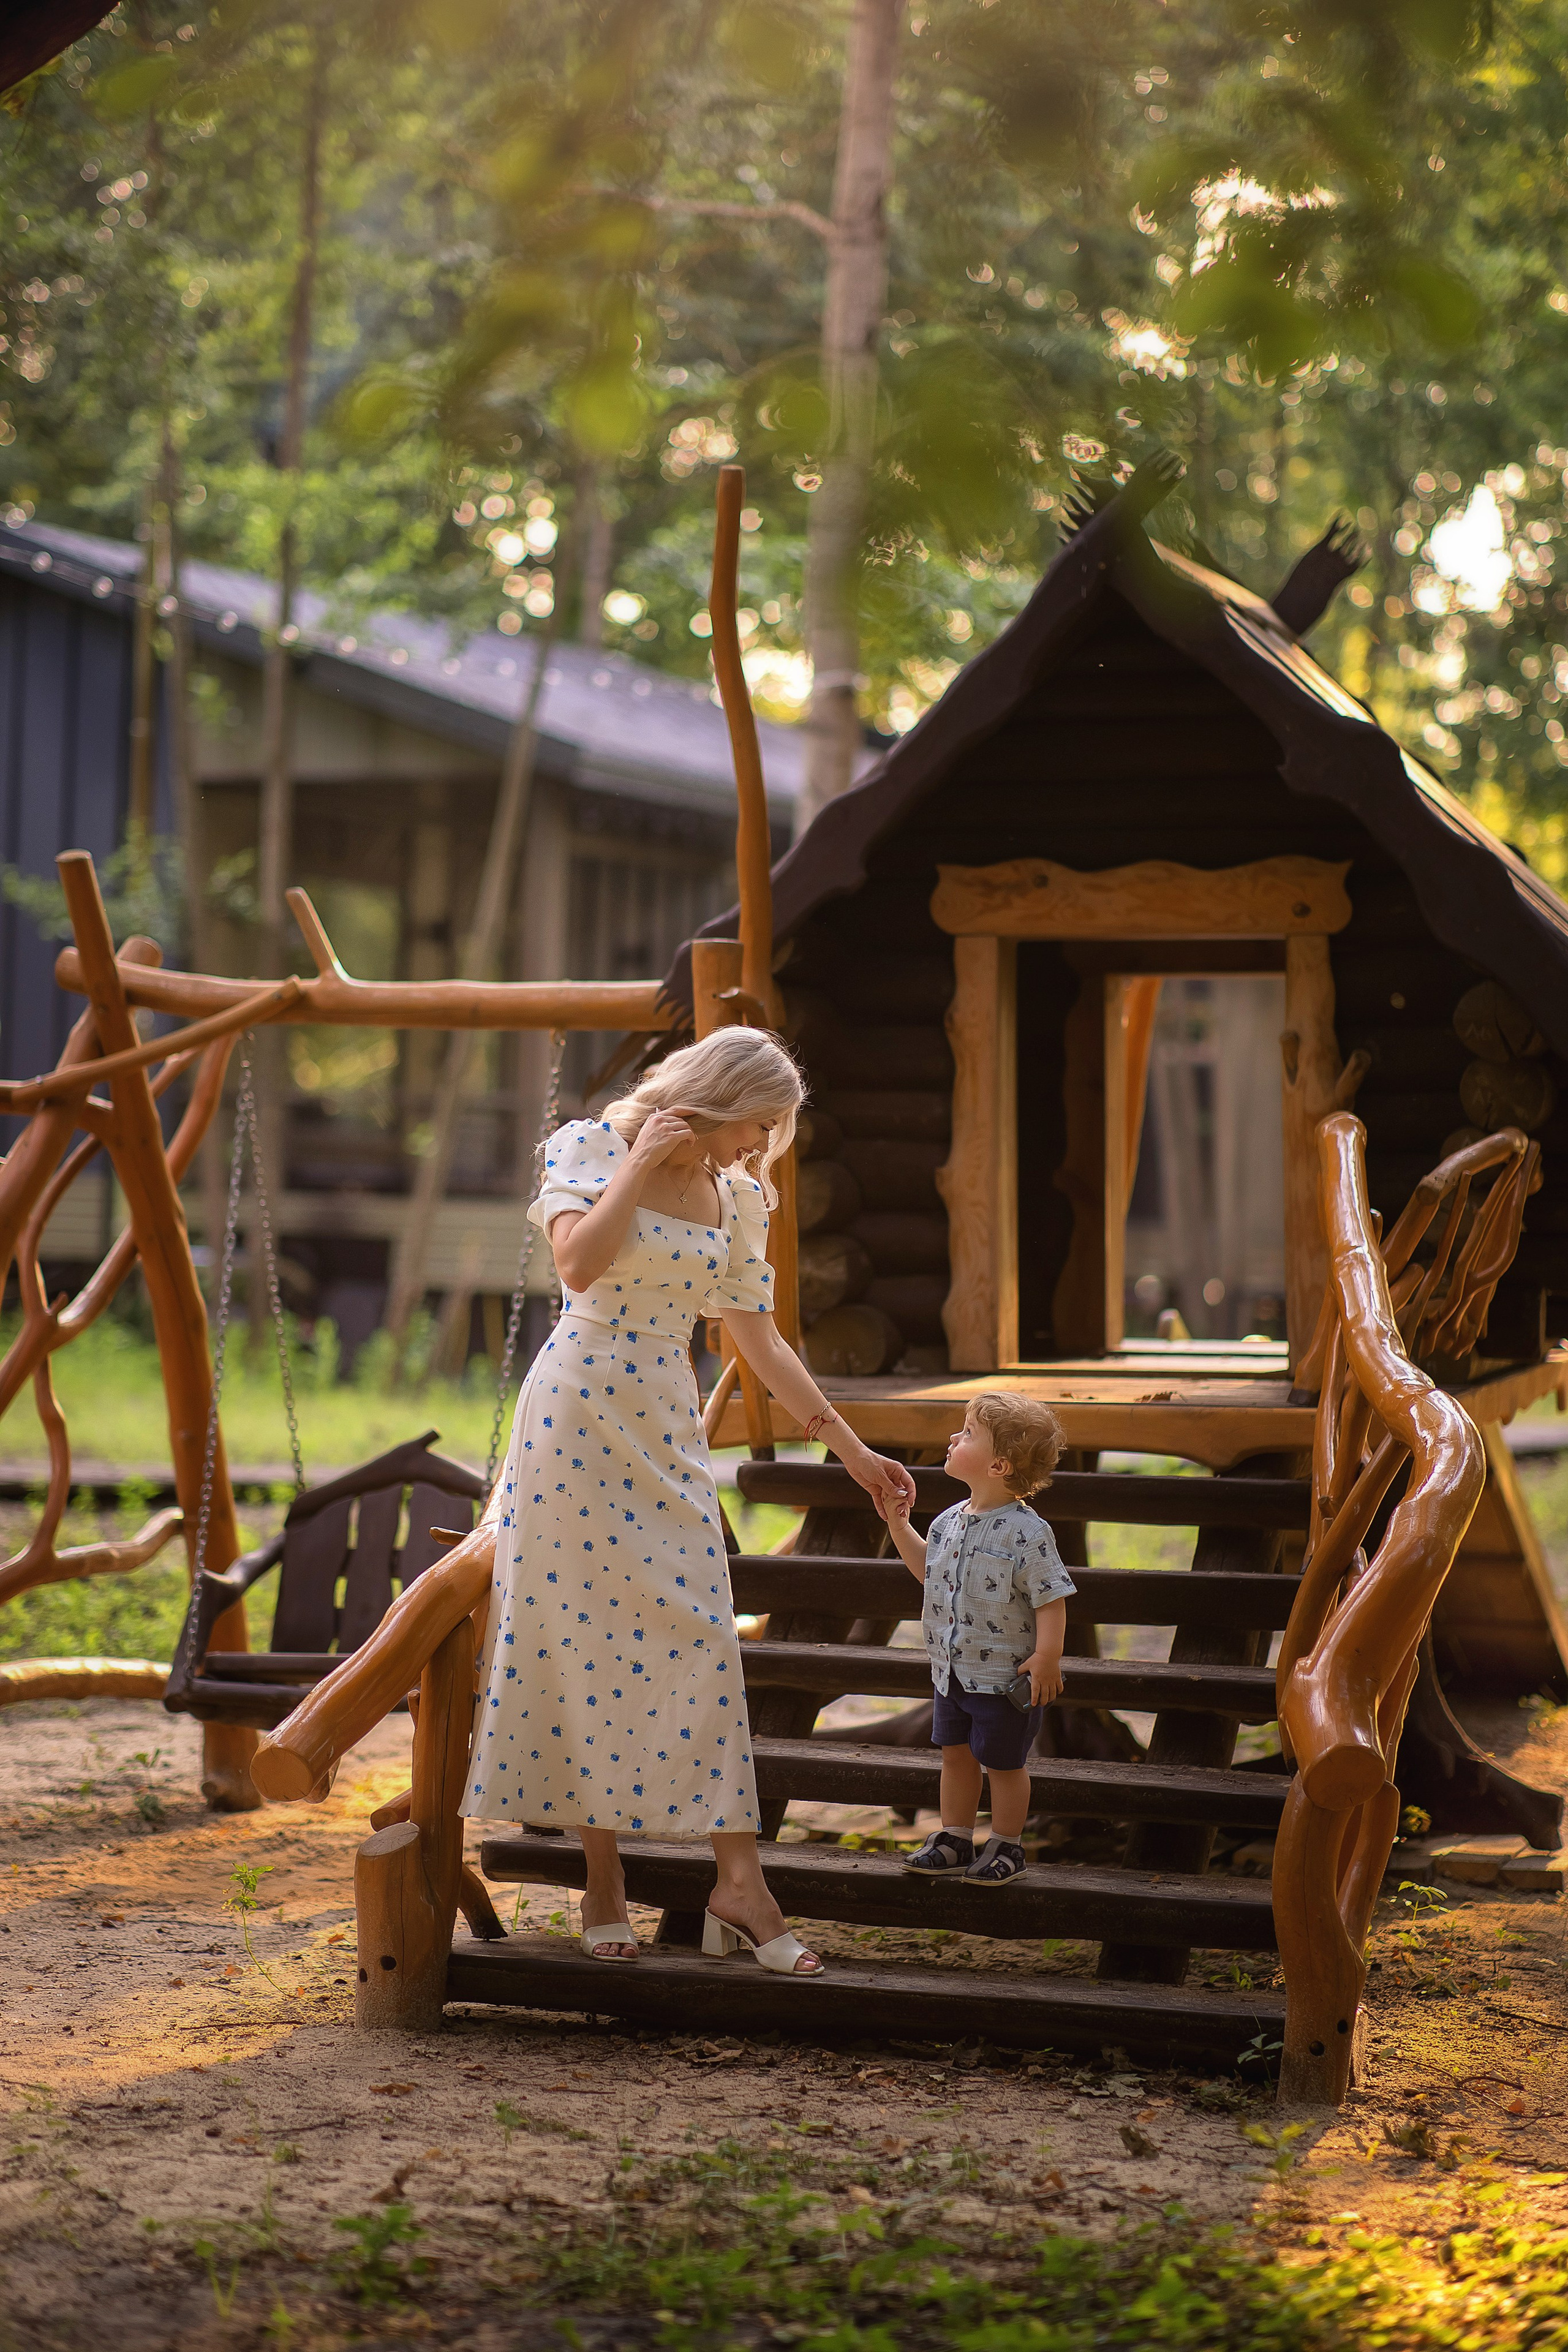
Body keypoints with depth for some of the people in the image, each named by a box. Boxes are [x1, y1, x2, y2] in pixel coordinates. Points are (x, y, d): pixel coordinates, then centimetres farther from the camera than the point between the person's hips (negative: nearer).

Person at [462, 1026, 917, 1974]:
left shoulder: (734, 1201, 9)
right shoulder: (592, 1147, -4)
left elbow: (762, 1342, 13)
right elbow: (580, 1262, -22)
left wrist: (854, 1451, 12)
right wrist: (643, 1159, -16)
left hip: (669, 1433, 4)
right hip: (578, 1418, -4)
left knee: (699, 1639, -2)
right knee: (587, 1641, -1)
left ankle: (739, 1886, -2)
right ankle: (605, 1883, 8)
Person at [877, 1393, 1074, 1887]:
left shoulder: (1026, 1532, -21)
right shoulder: (949, 1521, 2)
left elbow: (1051, 1600, -19)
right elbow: (928, 1568, 21)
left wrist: (1047, 1657, -24)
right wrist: (898, 1526, 12)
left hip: (1005, 1675, -7)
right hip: (952, 1670, 7)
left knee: (1003, 1762, 7)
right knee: (955, 1754, 17)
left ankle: (1006, 1846, 23)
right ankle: (954, 1839, 31)